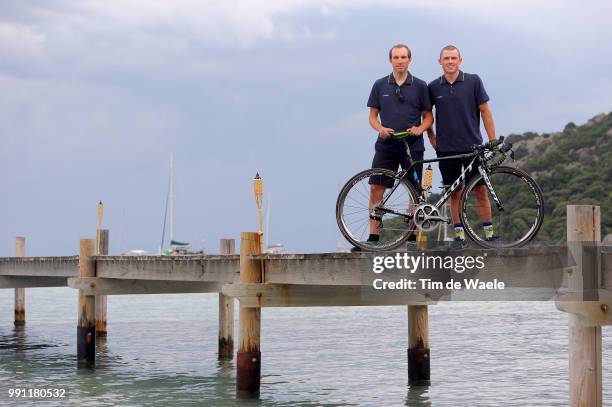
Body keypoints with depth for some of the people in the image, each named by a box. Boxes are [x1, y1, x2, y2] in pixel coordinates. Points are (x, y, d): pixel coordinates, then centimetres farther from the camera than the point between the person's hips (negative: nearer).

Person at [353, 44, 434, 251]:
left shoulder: (420, 86, 4)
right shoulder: (380, 85, 7)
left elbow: (429, 116, 7)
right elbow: (373, 116, 10)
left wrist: (419, 129, -13)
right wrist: (381, 129, -10)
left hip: (412, 146, -1)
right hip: (386, 145, 1)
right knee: (376, 189, -4)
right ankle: (373, 237, 0)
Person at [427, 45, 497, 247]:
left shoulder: (473, 81, -1)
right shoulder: (434, 87, 4)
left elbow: (485, 111, 1)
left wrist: (493, 141, -2)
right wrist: (432, 139, 11)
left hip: (472, 146, -2)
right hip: (446, 149, 2)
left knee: (480, 190, -1)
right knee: (454, 193, 5)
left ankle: (489, 233, 4)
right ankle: (459, 235, 11)